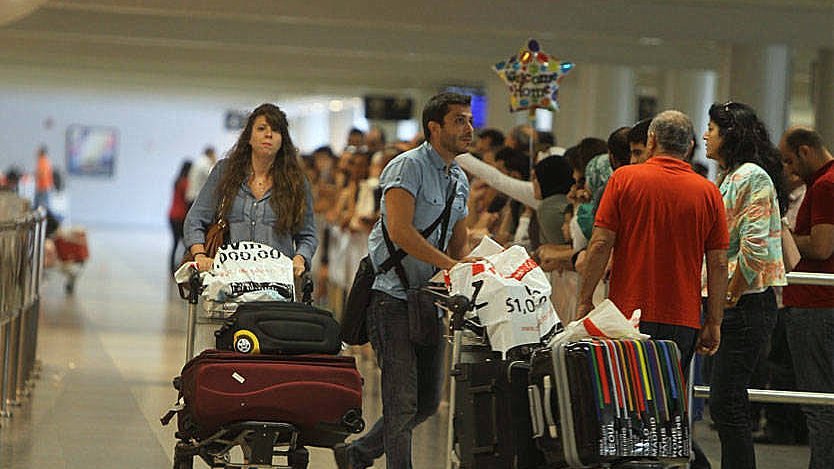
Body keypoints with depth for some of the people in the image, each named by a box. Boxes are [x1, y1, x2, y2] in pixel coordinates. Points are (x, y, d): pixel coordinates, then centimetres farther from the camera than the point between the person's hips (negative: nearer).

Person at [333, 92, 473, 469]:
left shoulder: (460, 180, 15)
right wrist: (450, 265, -24)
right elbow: (399, 231, -23)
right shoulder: (408, 166, -11)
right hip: (392, 293, -9)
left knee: (429, 399, 11)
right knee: (402, 399, -9)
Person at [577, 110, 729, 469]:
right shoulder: (708, 192, 4)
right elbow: (718, 264, 3)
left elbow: (601, 244, -5)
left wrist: (585, 300, 1)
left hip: (630, 313, -2)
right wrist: (714, 324, 8)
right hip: (683, 317, 2)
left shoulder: (625, 178, 0)